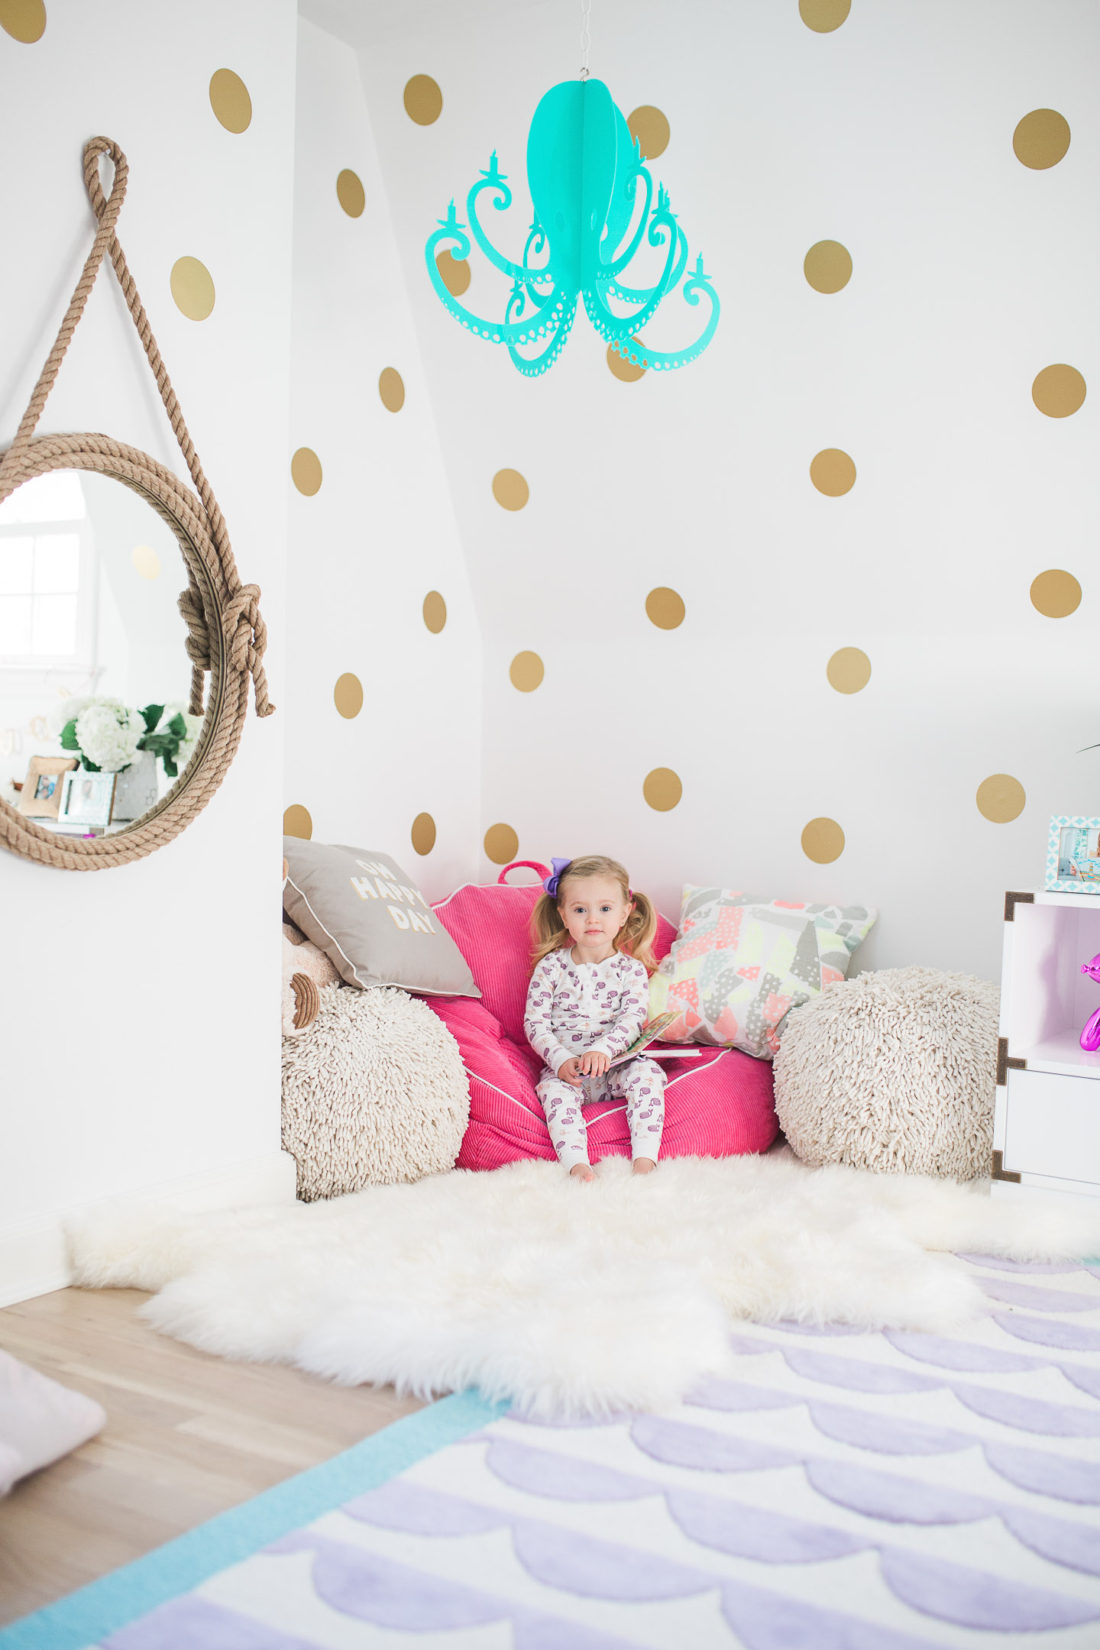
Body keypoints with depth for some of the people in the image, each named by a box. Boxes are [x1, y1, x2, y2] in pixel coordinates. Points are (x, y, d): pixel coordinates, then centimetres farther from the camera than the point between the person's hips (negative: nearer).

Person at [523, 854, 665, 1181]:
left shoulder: (631, 969, 5)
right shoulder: (551, 967, 4)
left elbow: (633, 1018, -8)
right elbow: (535, 1022, -1)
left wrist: (603, 1049, -28)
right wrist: (561, 1060, -19)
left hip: (616, 1067, 1)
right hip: (566, 1068, 0)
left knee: (647, 1072, -27)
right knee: (554, 1088, -31)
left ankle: (645, 1160, -33)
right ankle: (576, 1163, -44)